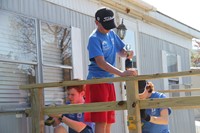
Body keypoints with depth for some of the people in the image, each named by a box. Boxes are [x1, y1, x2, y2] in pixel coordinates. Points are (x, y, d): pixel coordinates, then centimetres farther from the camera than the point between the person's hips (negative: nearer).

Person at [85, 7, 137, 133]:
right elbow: (101, 62, -26)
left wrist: (127, 54, -4)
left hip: (109, 81, 8)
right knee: (101, 121, -13)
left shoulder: (111, 34, 10)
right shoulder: (94, 39, -14)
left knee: (108, 122, 9)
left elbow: (120, 51, 22)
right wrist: (122, 73, -38)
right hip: (97, 80, -8)